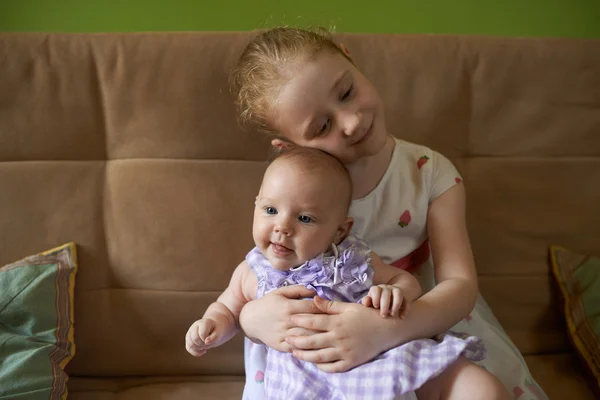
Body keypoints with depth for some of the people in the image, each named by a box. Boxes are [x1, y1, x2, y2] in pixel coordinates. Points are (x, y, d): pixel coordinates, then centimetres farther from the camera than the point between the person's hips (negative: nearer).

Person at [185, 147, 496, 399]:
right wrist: (212, 325, 3)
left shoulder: (353, 261, 5)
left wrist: (394, 293, -9)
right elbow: (227, 309, 26)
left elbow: (405, 280, 15)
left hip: (386, 355, 0)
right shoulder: (250, 274, 8)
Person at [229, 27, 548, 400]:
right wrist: (252, 317, -32)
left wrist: (386, 329, -37)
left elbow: (460, 283, -17)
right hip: (328, 344, 1)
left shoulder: (431, 173, -12)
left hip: (422, 321, -1)